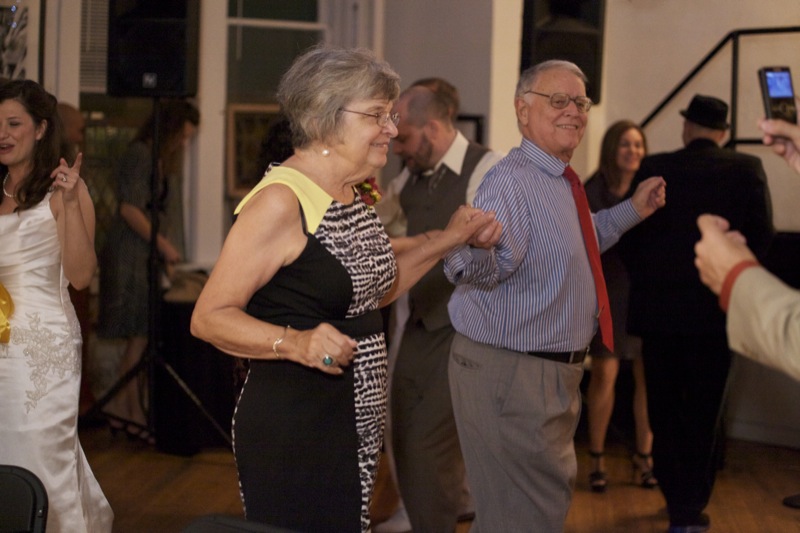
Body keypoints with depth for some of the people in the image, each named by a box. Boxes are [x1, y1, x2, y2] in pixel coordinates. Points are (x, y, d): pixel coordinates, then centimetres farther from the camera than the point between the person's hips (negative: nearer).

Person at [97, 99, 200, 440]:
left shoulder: (165, 160, 17)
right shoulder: (139, 155, -11)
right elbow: (129, 209, -17)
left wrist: (167, 257, 11)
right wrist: (163, 245, -16)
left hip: (149, 257, 9)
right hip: (130, 256, -9)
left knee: (137, 340, 7)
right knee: (139, 338, -8)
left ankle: (121, 413, 11)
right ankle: (136, 415, -5)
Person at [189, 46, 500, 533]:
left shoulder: (358, 196, 11)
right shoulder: (281, 202, -18)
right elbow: (209, 317, -18)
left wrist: (449, 240, 16)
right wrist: (296, 342, -32)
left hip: (358, 424, 9)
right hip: (292, 426, -9)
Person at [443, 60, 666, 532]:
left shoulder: (562, 182, 8)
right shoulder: (512, 182, -22)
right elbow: (478, 267, -38)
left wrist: (632, 211, 23)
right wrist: (472, 246, -60)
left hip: (556, 369, 10)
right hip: (510, 373, -10)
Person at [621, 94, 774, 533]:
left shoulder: (653, 169, -2)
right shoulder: (746, 169, -4)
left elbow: (630, 234, -2)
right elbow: (761, 234, -8)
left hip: (658, 304, 1)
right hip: (714, 308, 0)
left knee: (664, 408, 12)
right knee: (704, 410, 8)